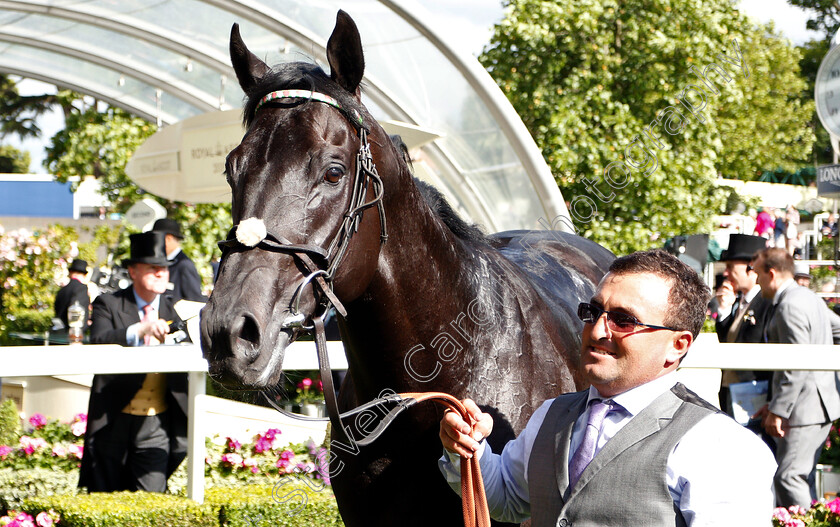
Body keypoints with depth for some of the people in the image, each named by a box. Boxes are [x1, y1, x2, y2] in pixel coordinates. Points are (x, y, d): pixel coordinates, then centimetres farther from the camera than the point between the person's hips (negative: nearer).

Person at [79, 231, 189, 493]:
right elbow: (98, 343, -19)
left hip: (157, 425, 1)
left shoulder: (175, 309, 9)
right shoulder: (108, 305, 0)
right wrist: (140, 330, -33)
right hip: (114, 421, -1)